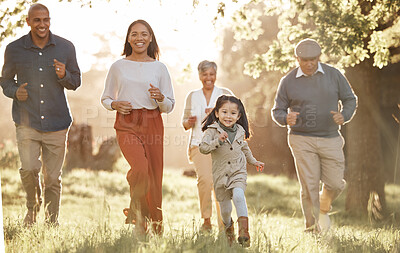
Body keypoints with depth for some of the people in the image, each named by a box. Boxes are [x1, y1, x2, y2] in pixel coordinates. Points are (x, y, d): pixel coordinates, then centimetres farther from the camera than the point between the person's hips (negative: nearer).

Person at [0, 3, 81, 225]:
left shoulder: (66, 48, 3)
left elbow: (76, 82, 12)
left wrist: (64, 76, -11)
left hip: (56, 122, 1)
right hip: (26, 121, -1)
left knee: (53, 178, 3)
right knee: (29, 169, -16)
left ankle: (52, 223, 19)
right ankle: (32, 206, 16)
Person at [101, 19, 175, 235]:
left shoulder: (159, 68, 8)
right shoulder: (118, 67, 8)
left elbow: (169, 107, 10)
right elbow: (105, 98, 16)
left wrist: (160, 97, -12)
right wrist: (115, 104, -6)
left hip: (152, 123, 2)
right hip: (127, 124, -2)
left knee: (154, 178, 1)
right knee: (141, 168, -25)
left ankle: (155, 228, 18)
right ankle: (136, 217, -2)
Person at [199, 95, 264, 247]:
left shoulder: (240, 131, 7)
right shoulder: (212, 131, -5)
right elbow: (203, 148, -17)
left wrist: (254, 161, 32)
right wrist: (218, 141, -27)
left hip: (238, 173, 1)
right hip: (220, 175, -1)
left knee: (238, 195, -27)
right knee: (225, 208, 7)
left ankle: (244, 232, -29)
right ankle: (228, 226, 40)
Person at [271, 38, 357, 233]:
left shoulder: (333, 75, 2)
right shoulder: (288, 81, 0)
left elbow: (350, 99, 10)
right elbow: (277, 111, 5)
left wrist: (344, 116, -12)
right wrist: (286, 119, -19)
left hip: (330, 139, 2)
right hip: (302, 140, -1)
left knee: (335, 183, -1)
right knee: (309, 186, -6)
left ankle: (323, 209, 32)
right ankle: (312, 228, 5)